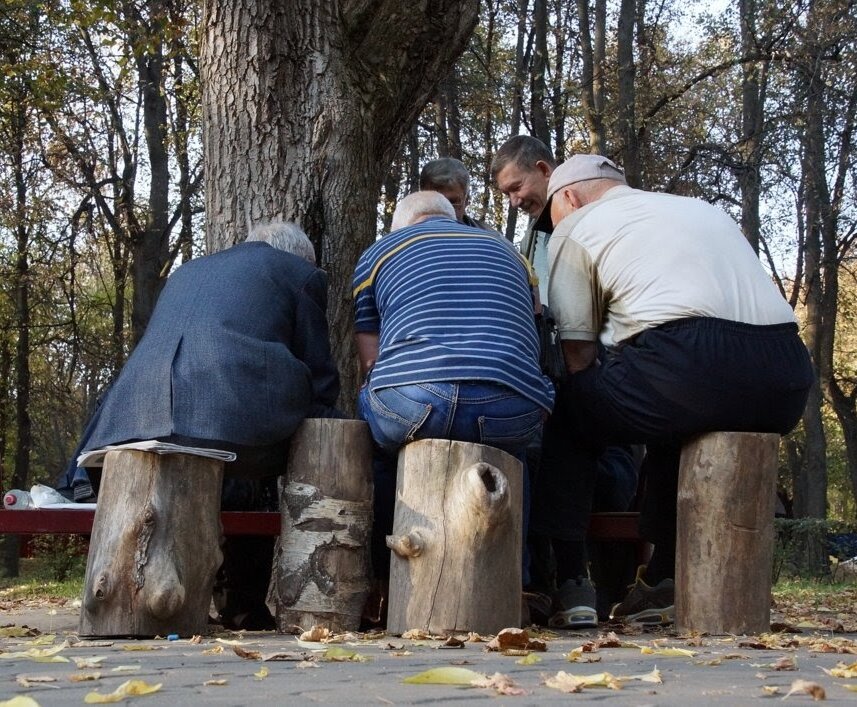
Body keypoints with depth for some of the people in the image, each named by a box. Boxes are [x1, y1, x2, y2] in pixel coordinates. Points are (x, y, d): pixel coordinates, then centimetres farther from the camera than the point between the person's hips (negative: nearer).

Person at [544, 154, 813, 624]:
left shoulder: (575, 228, 17)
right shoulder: (701, 209, 35)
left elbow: (575, 355, 12)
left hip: (690, 361, -7)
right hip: (787, 385, 7)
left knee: (564, 407, 13)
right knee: (676, 426, 33)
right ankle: (664, 581, 28)